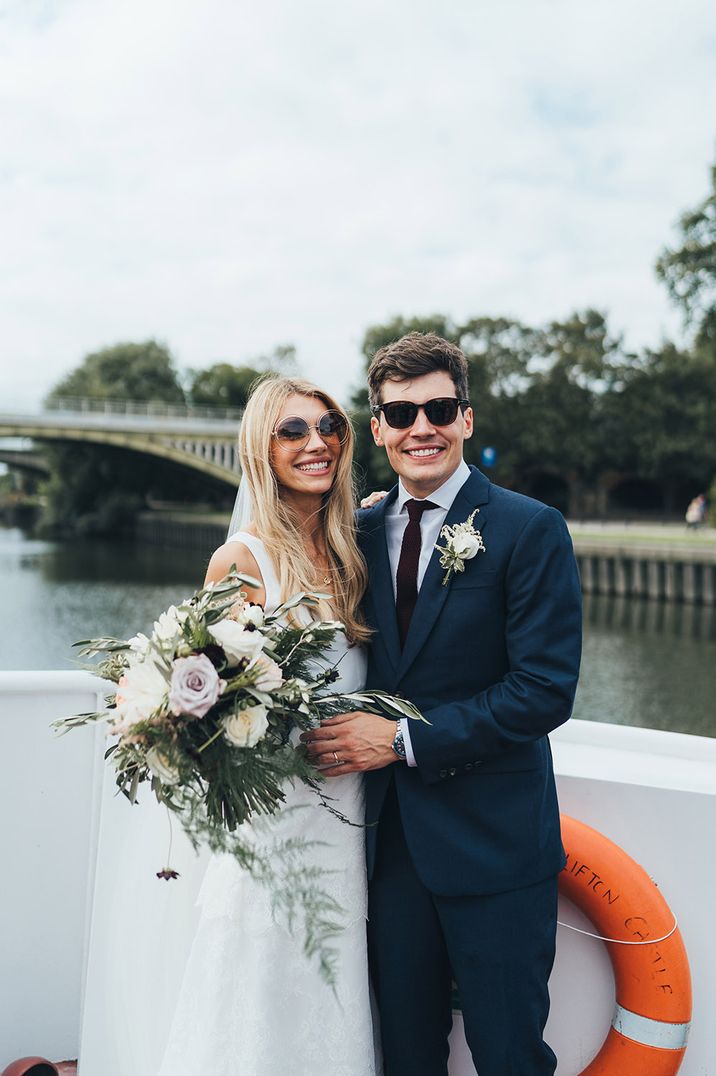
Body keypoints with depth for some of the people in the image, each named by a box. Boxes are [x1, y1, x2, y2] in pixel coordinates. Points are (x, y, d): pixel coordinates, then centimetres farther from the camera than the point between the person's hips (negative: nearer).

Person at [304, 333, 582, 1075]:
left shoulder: (530, 529, -11)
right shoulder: (364, 531, 6)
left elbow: (545, 690, -17)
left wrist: (405, 739, -17)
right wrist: (353, 733, -5)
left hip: (494, 843, -5)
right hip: (392, 838, 5)